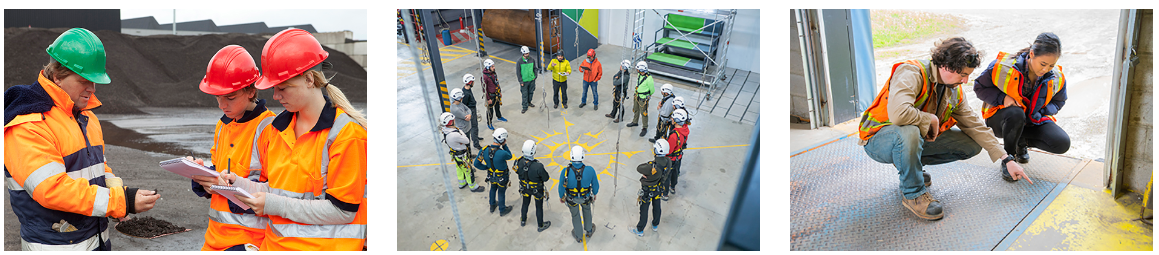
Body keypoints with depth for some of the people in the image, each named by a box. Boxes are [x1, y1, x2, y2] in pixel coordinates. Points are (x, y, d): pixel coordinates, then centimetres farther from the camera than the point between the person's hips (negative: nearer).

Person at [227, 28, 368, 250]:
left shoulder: (347, 132, -13)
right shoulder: (276, 127, 11)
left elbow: (343, 210, -16)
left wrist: (276, 205, -15)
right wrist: (238, 184, 0)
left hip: (326, 245, -6)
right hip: (274, 243, 6)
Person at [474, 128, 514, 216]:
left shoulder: (484, 150, -25)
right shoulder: (502, 154, -40)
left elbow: (477, 164, -15)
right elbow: (509, 156, -15)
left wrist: (487, 167, -1)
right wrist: (504, 145, -19)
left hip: (491, 175, 4)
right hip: (501, 178, -4)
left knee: (493, 189, 32)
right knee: (501, 192, 22)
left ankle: (492, 205, 56)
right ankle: (502, 210, 46)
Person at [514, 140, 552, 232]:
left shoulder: (519, 162, -26)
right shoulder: (538, 166, -39)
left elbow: (517, 171, -4)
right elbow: (546, 178, -24)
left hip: (524, 187, 4)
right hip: (537, 189, -4)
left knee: (525, 203, 30)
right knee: (539, 207, 20)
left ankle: (523, 221, 54)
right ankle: (541, 225, 42)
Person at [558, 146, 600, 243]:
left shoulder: (566, 171, -36)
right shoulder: (590, 170, -33)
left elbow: (561, 187, -19)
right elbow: (595, 184, -14)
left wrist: (561, 197, 4)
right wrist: (594, 194, 9)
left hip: (572, 199, 0)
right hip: (586, 198, 0)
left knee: (575, 215, 28)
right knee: (587, 210, 34)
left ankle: (579, 237, 52)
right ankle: (589, 231, 57)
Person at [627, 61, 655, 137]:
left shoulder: (648, 78, -28)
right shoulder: (639, 75, -5)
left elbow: (652, 89, -14)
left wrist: (648, 95, 4)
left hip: (643, 98, -8)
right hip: (637, 96, 8)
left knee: (643, 113, 1)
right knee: (636, 110, 25)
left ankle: (645, 128, 13)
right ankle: (635, 122, 47)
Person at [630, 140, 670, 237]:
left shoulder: (652, 167, -41)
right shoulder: (667, 161, -21)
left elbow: (638, 168, -27)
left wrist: (648, 163, -15)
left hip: (647, 190, -6)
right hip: (658, 188, 6)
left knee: (644, 210, 16)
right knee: (656, 207, 28)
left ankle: (639, 230, 36)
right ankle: (655, 225, 52)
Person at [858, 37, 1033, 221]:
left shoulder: (955, 91, 2)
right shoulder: (911, 73, -25)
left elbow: (974, 125, 7)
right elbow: (898, 113, -43)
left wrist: (1006, 160, 2)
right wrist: (931, 119, -24)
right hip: (878, 140, -8)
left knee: (973, 145, 0)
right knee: (908, 132, -42)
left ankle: (910, 165, 11)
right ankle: (913, 193, -18)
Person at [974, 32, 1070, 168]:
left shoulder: (1057, 78, -10)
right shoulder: (1004, 66, -22)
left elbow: (1058, 102, 10)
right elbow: (980, 87, -8)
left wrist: (1039, 112, -11)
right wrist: (1002, 98, -25)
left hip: (1033, 120, 4)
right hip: (1000, 117, -4)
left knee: (1062, 144, -20)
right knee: (1016, 114, -41)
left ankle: (1021, 141, 11)